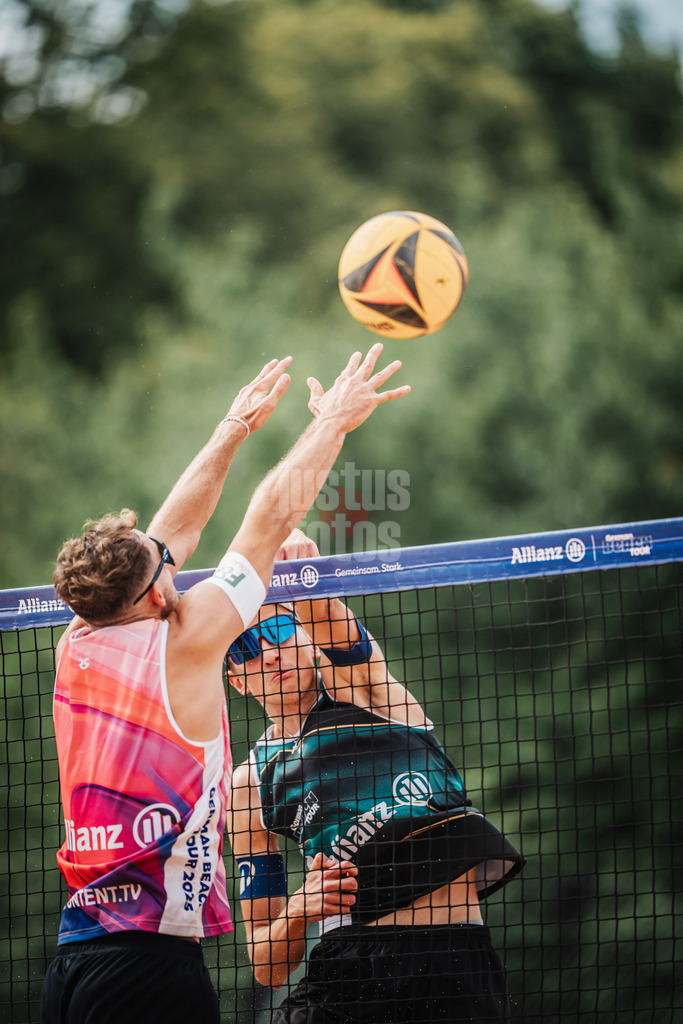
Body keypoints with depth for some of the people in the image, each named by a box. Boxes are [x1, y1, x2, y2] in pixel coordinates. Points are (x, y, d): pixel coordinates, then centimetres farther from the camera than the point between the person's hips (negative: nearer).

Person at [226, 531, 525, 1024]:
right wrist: (298, 909, -8)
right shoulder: (249, 785, 16)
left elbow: (321, 613, -13)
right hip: (346, 961, 3)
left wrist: (296, 553, -34)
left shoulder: (353, 676, 12)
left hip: (457, 953, -3)